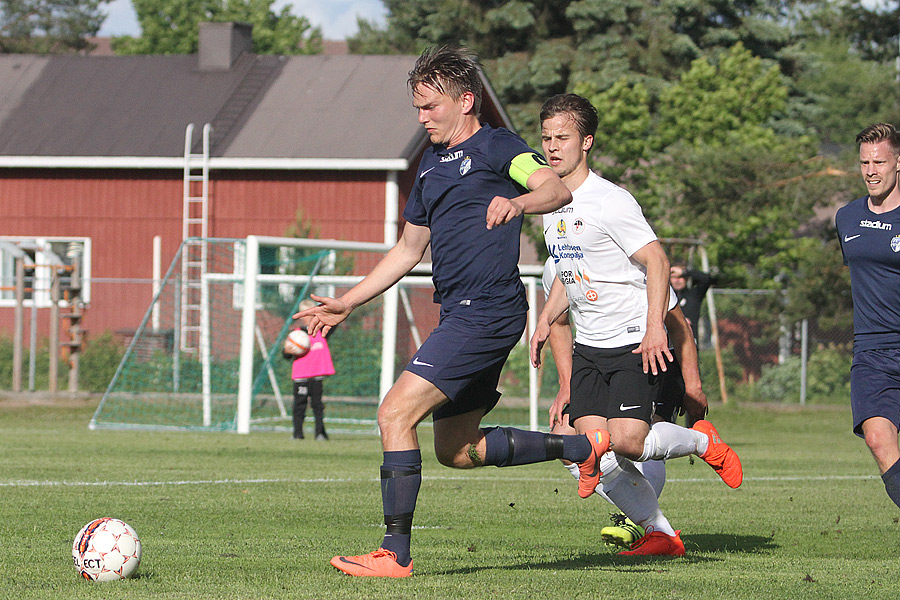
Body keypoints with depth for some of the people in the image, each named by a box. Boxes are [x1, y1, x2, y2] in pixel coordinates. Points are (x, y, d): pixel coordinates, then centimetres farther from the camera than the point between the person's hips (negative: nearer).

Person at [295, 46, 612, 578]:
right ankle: (582, 448, 28)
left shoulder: (497, 147, -5)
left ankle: (396, 554, -16)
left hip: (488, 311, -10)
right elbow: (409, 249, 28)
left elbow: (558, 190, -24)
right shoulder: (433, 162, 20)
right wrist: (347, 303, 25)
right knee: (456, 451, 16)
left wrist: (516, 202, -45)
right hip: (461, 315, 10)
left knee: (396, 414, -17)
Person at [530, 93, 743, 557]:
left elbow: (656, 260, -17)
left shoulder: (610, 202, -15)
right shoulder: (551, 204, 10)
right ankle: (660, 534, 3)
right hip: (589, 345, 7)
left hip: (638, 342, -7)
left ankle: (703, 441, 10)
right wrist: (545, 321, 14)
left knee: (625, 441, -21)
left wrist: (654, 327, -25)